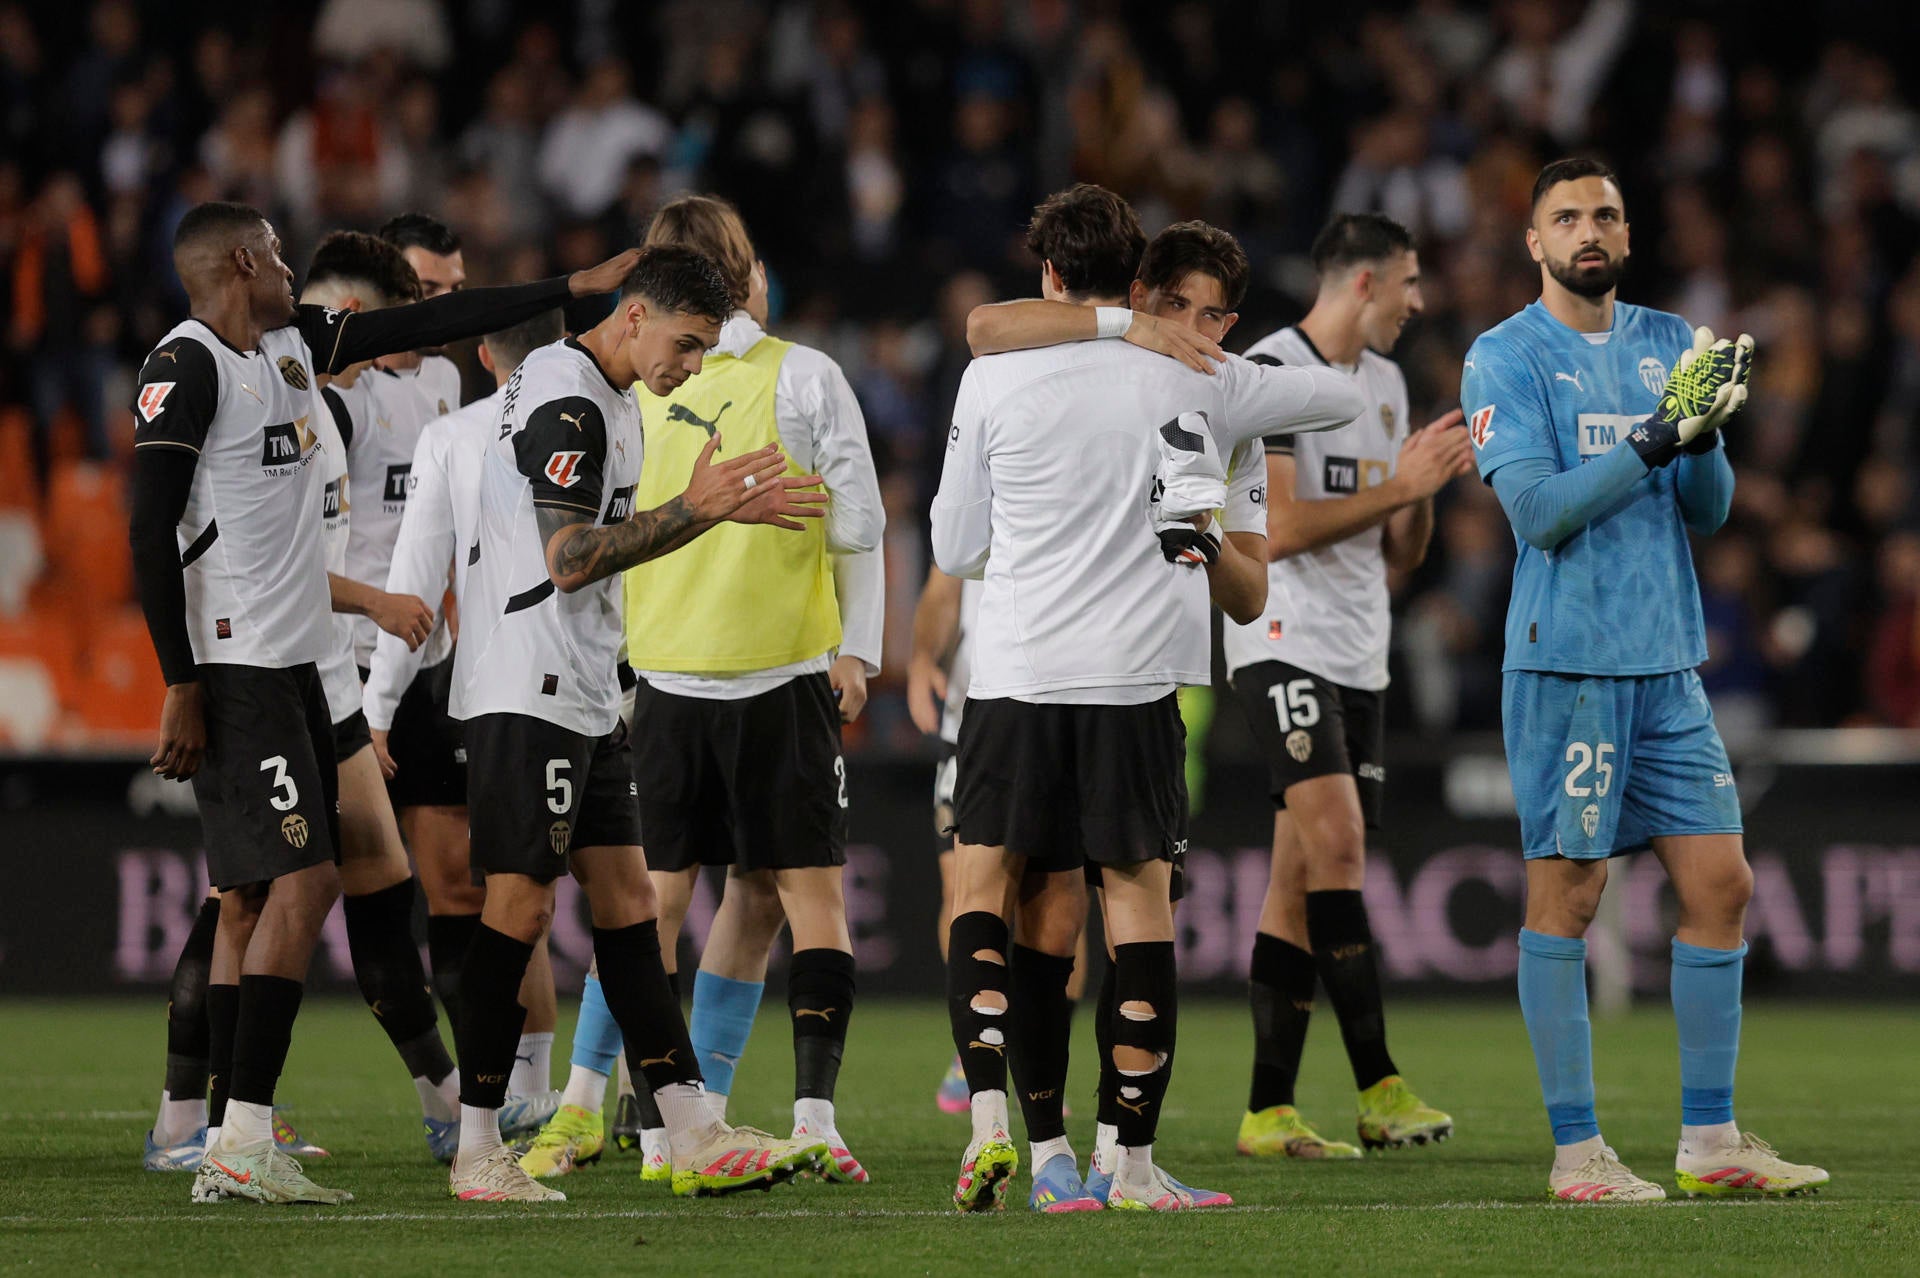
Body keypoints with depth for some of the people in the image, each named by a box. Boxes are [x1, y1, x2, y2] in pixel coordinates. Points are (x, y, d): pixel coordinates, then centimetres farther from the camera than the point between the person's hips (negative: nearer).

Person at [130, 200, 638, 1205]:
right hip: (233, 668, -9)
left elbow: (427, 325, 23)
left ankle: (224, 1150, 5)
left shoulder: (292, 344, 15)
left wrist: (572, 288, 24)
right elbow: (150, 533, -15)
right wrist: (180, 687, -19)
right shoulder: (185, 367, -11)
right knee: (300, 881, -15)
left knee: (255, 897, 6)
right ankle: (242, 1140, -18)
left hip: (292, 667, 9)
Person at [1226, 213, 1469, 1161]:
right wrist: (1400, 485, -13)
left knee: (1302, 878, 4)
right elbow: (1276, 529, -17)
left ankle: (1270, 1111, 3)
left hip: (1359, 657, 8)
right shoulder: (1270, 372, -8)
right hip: (1284, 644, -8)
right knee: (1337, 844, -19)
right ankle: (1379, 1090, -21)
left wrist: (1429, 485, 3)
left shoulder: (1384, 382, 19)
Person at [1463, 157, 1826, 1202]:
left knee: (1721, 884, 3)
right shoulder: (1504, 359, -3)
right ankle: (1575, 1150, 1)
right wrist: (1653, 441, -21)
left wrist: (1705, 437, -9)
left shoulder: (1668, 346, 13)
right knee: (1566, 896, -3)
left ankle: (1710, 1139, 10)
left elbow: (1709, 511, 11)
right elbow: (1538, 510, -13)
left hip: (1668, 663, 6)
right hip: (1566, 661, -6)